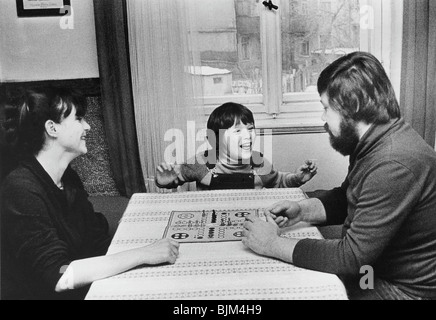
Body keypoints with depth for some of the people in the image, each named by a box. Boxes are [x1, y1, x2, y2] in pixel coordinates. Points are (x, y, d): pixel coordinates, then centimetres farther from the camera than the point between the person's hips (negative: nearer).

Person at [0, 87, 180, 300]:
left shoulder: (68, 178, 5)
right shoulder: (22, 190, -20)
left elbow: (98, 242, 4)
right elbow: (58, 277, -26)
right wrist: (143, 254, -27)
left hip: (83, 287, 7)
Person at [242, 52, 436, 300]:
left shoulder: (394, 165, -31)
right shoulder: (372, 144, 1)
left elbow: (353, 257, -29)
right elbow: (344, 199, 15)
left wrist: (273, 245, -20)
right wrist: (302, 210, -4)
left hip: (401, 288, -8)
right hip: (373, 267, 8)